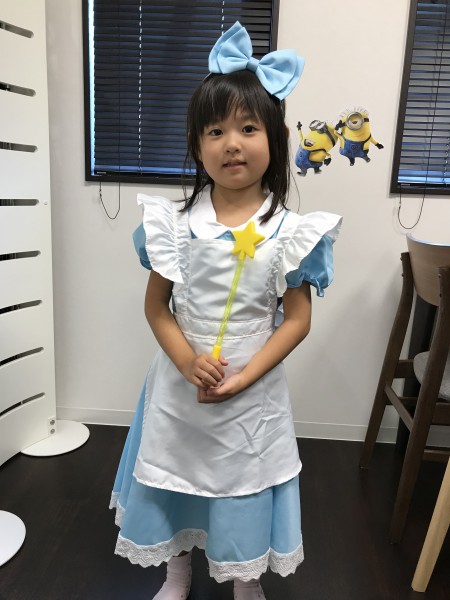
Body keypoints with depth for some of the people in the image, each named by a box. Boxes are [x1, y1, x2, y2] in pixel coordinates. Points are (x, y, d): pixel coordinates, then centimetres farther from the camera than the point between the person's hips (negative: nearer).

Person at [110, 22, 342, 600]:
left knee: (244, 485, 16)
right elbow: (156, 305, -3)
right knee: (175, 477, 19)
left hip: (252, 392, -1)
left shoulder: (289, 231, -11)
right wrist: (190, 363, -18)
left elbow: (297, 318, -8)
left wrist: (243, 377, -16)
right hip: (181, 386, 2)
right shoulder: (176, 222, -7)